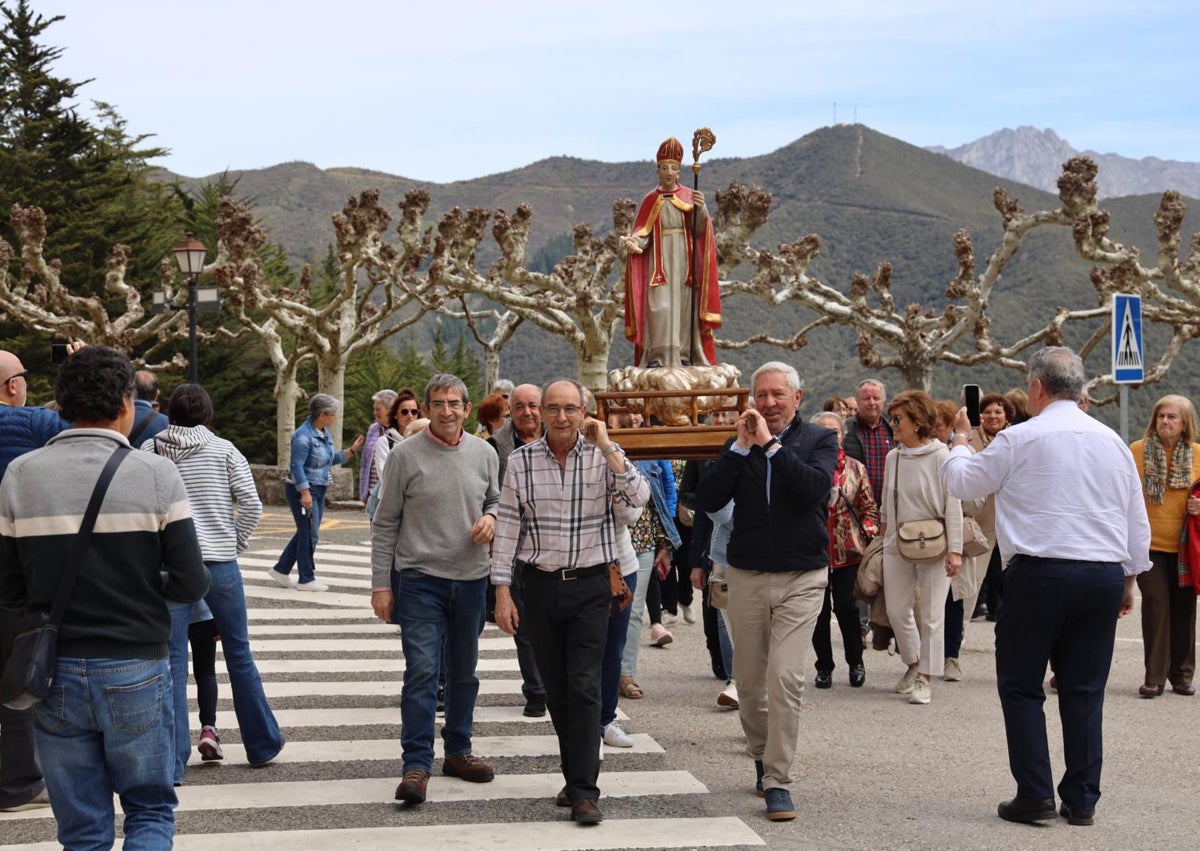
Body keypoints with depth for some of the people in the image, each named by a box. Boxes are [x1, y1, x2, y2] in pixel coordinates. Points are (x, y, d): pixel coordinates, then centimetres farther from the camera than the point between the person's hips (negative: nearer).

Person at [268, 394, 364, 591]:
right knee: (310, 533, -4)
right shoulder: (304, 435, -18)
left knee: (306, 532, 14)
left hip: (319, 489, 9)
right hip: (303, 489, -9)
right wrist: (305, 493, -24)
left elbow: (331, 458, 20)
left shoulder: (325, 433, 10)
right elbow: (297, 466, -21)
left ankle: (281, 570, 24)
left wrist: (352, 450, 9)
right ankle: (306, 579, 5)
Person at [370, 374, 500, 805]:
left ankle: (458, 751, 27)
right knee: (421, 670, -11)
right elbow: (385, 524, -1)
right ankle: (417, 764, -7)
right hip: (421, 579, -4)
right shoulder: (405, 455, -4)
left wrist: (491, 517, -4)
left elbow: (495, 500, 21)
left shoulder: (484, 454, 6)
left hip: (471, 579, 4)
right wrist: (380, 583, -4)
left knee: (464, 672, 14)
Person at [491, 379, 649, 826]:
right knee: (555, 689, 9)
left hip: (590, 586, -2)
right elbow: (508, 526, 3)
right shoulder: (521, 461, 1)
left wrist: (606, 446, -18)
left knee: (584, 686, -9)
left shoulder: (604, 455, -3)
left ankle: (584, 793, -7)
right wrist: (502, 591, 0)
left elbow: (639, 498, -18)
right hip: (541, 586, 2)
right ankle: (577, 776, 24)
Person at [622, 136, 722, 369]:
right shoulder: (650, 200, 6)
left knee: (684, 306, -1)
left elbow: (700, 229, -3)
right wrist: (634, 242, -21)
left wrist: (701, 209, -23)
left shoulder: (689, 196, 7)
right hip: (659, 261, -1)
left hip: (684, 262, 1)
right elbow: (643, 232, 1)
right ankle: (657, 356, -11)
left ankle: (684, 354, 2)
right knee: (659, 307, -11)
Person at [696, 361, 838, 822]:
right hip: (747, 577, 3)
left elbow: (815, 488, -20)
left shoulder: (819, 440, 1)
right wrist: (741, 446, -11)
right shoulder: (739, 443, 8)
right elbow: (708, 500, -5)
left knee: (785, 678, -13)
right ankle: (761, 756, 33)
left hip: (801, 579, -3)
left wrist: (771, 445, -18)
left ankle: (777, 781, -6)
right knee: (749, 680, 11)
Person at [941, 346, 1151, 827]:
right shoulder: (1112, 442, 10)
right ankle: (1081, 800, 12)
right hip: (1105, 575, 5)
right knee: (1084, 690, 10)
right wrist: (1130, 578, 24)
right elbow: (1137, 521, 14)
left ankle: (1035, 796, 3)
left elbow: (962, 483, 6)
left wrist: (960, 437, 24)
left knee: (1021, 686, 6)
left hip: (1039, 574, -5)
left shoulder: (1019, 439, -6)